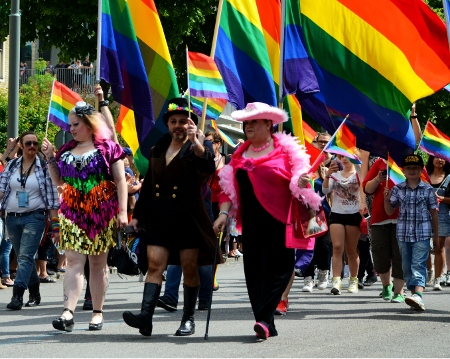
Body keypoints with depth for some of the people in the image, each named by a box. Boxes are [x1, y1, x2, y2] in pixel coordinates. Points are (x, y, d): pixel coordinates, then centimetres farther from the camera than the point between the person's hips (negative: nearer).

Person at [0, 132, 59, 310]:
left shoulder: (44, 167, -3)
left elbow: (52, 196, -3)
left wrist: (54, 221, -7)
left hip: (34, 217, -5)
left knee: (25, 257, -15)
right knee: (24, 257, 12)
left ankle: (17, 295, -22)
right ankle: (34, 293, 24)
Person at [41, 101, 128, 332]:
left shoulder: (108, 148, 0)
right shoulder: (67, 150, 14)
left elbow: (120, 181, -3)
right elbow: (58, 181, 19)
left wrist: (122, 211, -10)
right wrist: (50, 157, 7)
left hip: (102, 213, -3)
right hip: (72, 213, 3)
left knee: (98, 263, 4)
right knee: (74, 261, -8)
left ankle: (98, 313, 11)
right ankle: (68, 312, -18)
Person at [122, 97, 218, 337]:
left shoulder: (195, 150, -2)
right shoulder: (157, 150, 14)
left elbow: (208, 168, -25)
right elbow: (148, 185, 19)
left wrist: (195, 141, -37)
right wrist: (138, 215, 16)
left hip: (188, 219, -4)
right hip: (159, 218, 4)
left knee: (189, 268, 3)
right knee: (155, 264, -9)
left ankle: (188, 319, 13)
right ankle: (145, 317, -20)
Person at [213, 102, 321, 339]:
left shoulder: (285, 149, 1)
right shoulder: (240, 153, 16)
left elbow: (297, 178, -2)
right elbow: (230, 187, 15)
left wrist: (301, 182, -24)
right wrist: (224, 213, 5)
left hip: (278, 221, -5)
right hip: (251, 223, 5)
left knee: (277, 268, -9)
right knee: (254, 270, 1)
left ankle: (264, 318, -10)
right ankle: (267, 325, 5)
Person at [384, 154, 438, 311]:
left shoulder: (428, 190, 2)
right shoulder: (397, 189, 7)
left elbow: (433, 213, 8)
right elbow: (390, 211, 9)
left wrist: (436, 235, 10)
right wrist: (386, 199, -11)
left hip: (422, 234, -3)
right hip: (403, 233, 4)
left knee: (418, 264, -16)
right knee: (407, 266, 7)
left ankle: (418, 296, -31)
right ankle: (414, 293, 15)